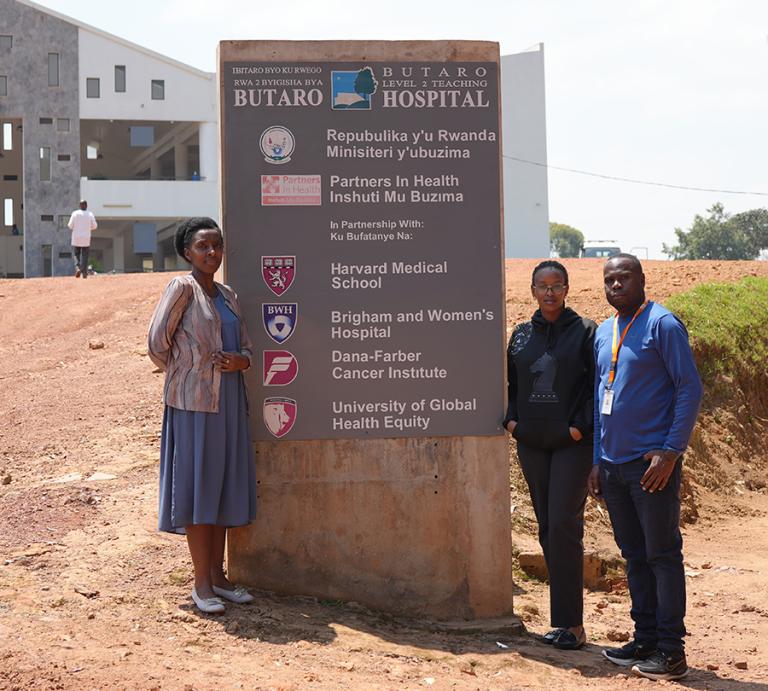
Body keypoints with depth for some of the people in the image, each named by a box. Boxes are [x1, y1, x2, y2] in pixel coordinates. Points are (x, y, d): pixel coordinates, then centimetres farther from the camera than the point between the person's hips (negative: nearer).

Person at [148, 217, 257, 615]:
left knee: (224, 486, 10)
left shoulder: (228, 296, 14)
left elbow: (246, 348, 16)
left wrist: (240, 361, -7)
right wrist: (183, 376, 0)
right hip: (193, 402, -7)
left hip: (229, 402, 7)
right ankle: (202, 584, 3)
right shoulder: (182, 288, -7)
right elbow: (157, 343, -11)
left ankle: (218, 576, 19)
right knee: (198, 486, -3)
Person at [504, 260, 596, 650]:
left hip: (571, 443, -5)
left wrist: (581, 426, -13)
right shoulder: (521, 335, 12)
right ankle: (566, 619, 15)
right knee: (546, 527, 7)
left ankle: (571, 623, -8)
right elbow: (510, 382, 20)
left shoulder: (585, 332, -2)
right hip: (531, 443, 5)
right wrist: (511, 418, 5)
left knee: (563, 524, -13)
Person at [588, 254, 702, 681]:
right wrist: (597, 461, 15)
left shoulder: (662, 325, -7)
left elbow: (690, 389, -11)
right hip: (613, 465, 7)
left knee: (662, 554, -3)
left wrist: (671, 451, -17)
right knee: (635, 555, 12)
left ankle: (671, 650, 2)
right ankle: (646, 639, 21)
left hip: (652, 463, -7)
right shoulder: (603, 334, 15)